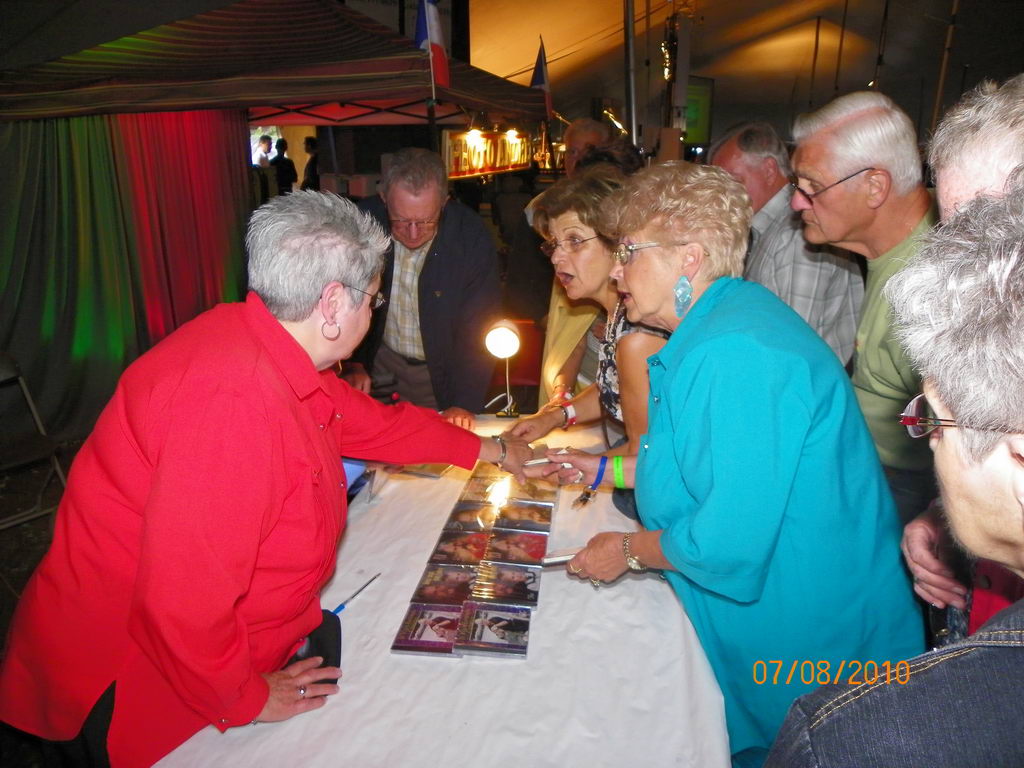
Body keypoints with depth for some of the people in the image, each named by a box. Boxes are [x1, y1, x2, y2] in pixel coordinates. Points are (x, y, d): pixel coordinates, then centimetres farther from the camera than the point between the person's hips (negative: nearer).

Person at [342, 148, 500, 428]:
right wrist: (352, 363, -12)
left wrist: (464, 403, -26)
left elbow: (476, 330, -19)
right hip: (379, 361, 2)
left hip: (440, 373, -1)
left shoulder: (472, 237, -21)